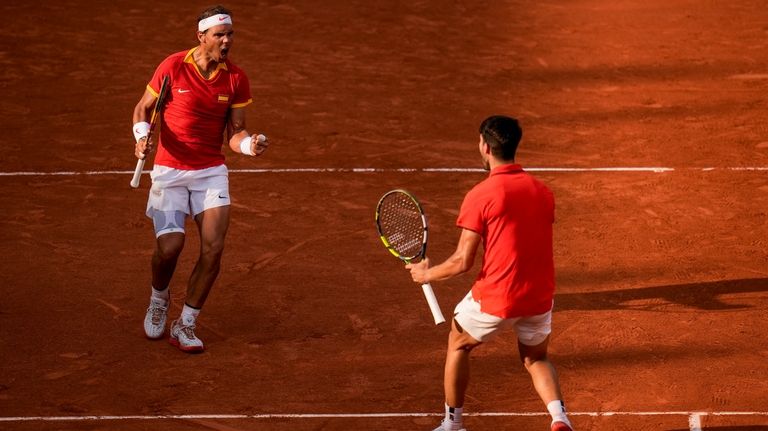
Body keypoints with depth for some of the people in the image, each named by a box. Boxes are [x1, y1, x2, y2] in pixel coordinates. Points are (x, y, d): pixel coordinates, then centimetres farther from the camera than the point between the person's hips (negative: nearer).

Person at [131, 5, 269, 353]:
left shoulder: (236, 79, -3)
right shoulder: (173, 67, -10)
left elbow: (235, 133, 1)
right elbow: (143, 108, 3)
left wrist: (250, 145, -22)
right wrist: (142, 136, -17)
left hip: (211, 171, 2)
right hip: (169, 170, -2)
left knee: (213, 249, -11)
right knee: (170, 245, -15)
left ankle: (184, 325, 6)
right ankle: (159, 299, 20)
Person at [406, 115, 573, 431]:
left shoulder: (480, 196, -13)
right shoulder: (542, 191, 3)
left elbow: (463, 261, -12)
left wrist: (427, 274, 4)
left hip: (495, 298, -4)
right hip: (539, 296, 4)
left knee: (458, 345, 23)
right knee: (536, 359, 26)